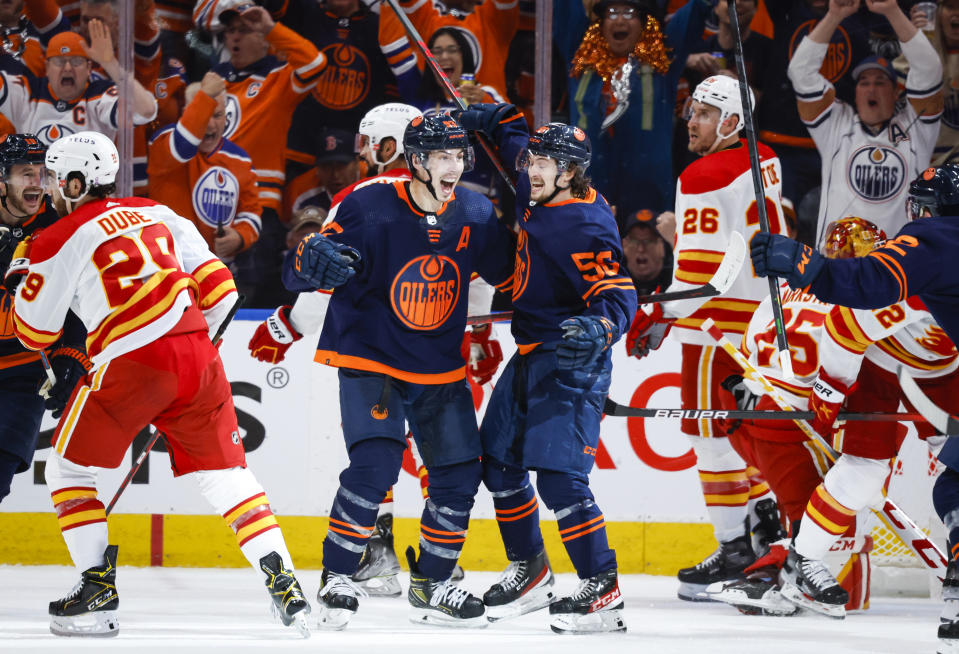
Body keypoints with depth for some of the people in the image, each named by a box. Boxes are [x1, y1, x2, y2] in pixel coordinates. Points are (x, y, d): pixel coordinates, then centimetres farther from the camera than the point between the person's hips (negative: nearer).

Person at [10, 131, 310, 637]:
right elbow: (218, 288, 17)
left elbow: (34, 333, 11)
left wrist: (24, 271, 28)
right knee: (223, 472, 13)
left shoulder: (60, 240, 3)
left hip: (130, 365, -5)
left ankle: (97, 588, 8)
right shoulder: (158, 215, 20)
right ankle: (283, 581, 2)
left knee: (68, 468, 14)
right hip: (197, 357, 5)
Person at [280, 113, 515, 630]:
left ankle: (430, 586, 19)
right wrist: (315, 258, -39)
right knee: (376, 464, -20)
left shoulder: (475, 215, -3)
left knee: (460, 471, 2)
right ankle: (337, 578, -5)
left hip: (440, 369, 5)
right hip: (370, 358, -5)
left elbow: (508, 272, 14)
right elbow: (298, 273, -17)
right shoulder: (368, 209, -16)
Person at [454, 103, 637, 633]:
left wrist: (598, 328, -46)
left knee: (559, 477, -18)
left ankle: (602, 590, -16)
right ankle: (529, 571, 28)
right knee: (499, 462, 15)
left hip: (570, 362, -10)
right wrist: (483, 118, 16)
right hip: (530, 355, 10)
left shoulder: (586, 226, -21)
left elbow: (618, 295, -28)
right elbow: (514, 136, 25)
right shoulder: (537, 197, 5)